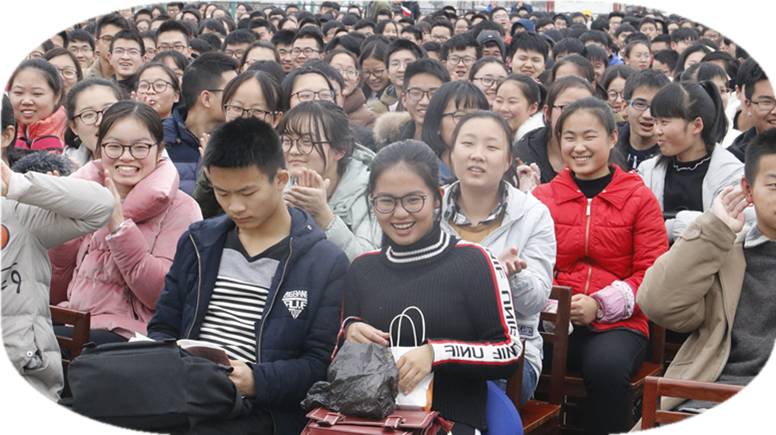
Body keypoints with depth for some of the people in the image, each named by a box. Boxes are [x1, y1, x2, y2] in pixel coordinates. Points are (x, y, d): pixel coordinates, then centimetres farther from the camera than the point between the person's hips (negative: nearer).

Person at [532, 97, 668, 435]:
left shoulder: (639, 198, 7)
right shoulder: (543, 197, 15)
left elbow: (652, 273, 3)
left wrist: (600, 304, -11)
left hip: (617, 322, -1)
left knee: (607, 366, -35)